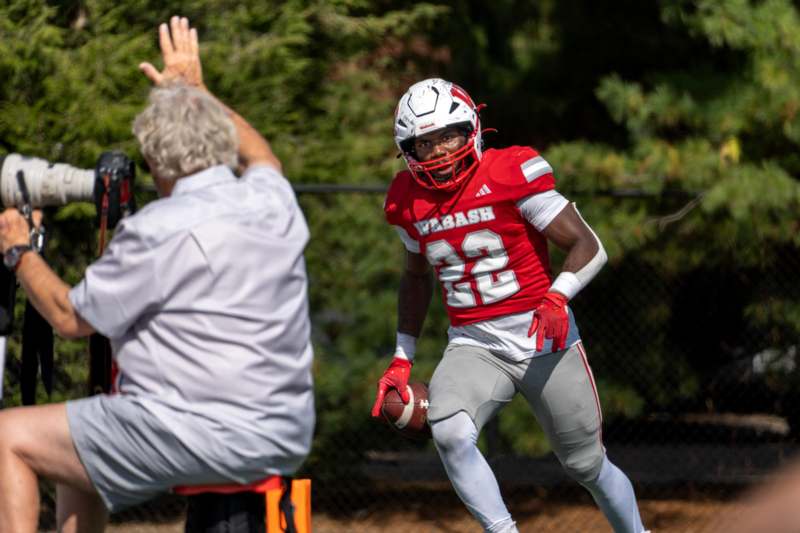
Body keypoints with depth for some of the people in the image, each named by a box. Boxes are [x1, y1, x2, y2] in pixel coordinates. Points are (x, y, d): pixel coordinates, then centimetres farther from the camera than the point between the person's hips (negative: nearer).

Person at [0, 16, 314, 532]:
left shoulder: (159, 231, -16)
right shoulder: (275, 201, 6)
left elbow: (71, 317, -6)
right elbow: (262, 156, 33)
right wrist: (198, 92, 40)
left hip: (200, 439, -9)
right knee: (74, 446, 28)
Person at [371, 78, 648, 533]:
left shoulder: (510, 174, -13)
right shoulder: (409, 200, 3)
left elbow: (589, 247, -13)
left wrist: (558, 297, -31)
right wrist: (402, 359, 18)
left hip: (543, 337, -3)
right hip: (473, 346, 3)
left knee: (588, 465, 8)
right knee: (449, 434, -28)